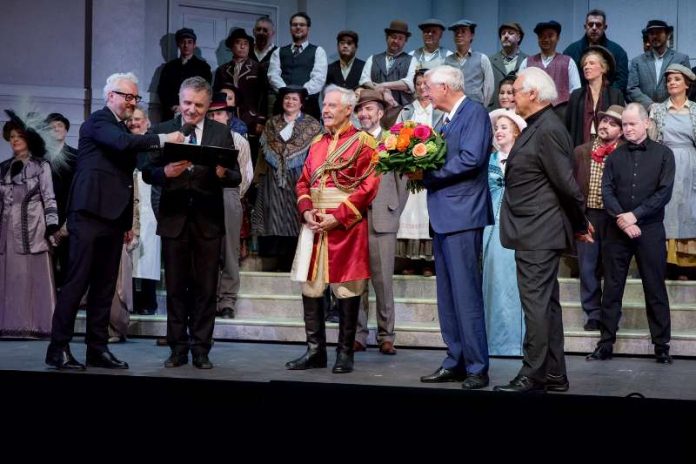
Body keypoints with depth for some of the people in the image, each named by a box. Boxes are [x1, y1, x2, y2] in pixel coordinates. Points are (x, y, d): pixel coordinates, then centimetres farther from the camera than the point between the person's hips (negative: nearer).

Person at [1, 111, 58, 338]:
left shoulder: (41, 166, 6)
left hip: (33, 228, -4)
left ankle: (35, 324, -7)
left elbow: (49, 198, 0)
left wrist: (52, 227, -10)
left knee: (34, 276, -7)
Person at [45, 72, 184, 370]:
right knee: (77, 282, -8)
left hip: (113, 217, 9)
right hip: (90, 214, -8)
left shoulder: (123, 128, 22)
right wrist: (162, 139, -22)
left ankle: (97, 350, 11)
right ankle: (58, 349, -4)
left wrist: (128, 221, 16)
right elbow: (123, 143, -24)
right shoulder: (98, 121, -4)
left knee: (104, 287, 7)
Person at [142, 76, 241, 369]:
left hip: (208, 221, 0)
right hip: (174, 219, 1)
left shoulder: (221, 134, 4)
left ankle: (201, 350, 12)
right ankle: (178, 349, 16)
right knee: (175, 288, 7)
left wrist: (222, 173, -21)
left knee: (205, 288, 4)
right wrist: (166, 172, -19)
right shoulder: (162, 131, 5)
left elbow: (236, 178, 1)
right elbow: (147, 173, 1)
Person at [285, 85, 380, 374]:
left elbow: (368, 186, -11)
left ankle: (345, 353, 6)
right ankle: (315, 351, 13)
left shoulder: (362, 142, -3)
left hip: (346, 225, -6)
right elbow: (303, 182, 16)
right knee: (310, 287, 5)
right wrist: (306, 211, -3)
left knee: (346, 290, -2)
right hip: (314, 224, 6)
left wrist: (337, 216, -16)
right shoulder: (317, 143, 16)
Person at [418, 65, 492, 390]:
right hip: (443, 216, 10)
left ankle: (477, 368, -5)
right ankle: (455, 362, 17)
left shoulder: (475, 112, -8)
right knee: (447, 294, 11)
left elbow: (471, 159, -19)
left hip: (462, 216, -10)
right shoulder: (448, 119, 19)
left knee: (466, 293, -9)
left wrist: (428, 173, -13)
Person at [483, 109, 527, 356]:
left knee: (514, 279, -5)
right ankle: (496, 339, 6)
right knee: (494, 278, 0)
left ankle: (516, 339, 0)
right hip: (493, 224, 3)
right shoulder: (489, 160, 15)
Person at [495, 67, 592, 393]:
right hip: (534, 232, 11)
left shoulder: (548, 130, -17)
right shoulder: (536, 127, 14)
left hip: (538, 234, -11)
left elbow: (566, 183, -17)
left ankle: (533, 376, -2)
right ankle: (554, 375, 20)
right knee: (546, 303, 13)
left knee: (537, 304, -7)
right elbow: (564, 184, 17)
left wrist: (580, 224, -6)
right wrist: (578, 224, 19)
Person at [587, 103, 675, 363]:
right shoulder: (615, 156, 10)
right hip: (617, 231, 2)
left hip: (650, 229, -2)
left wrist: (634, 215, -13)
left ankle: (662, 346, 7)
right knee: (612, 288, 3)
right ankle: (606, 343, 8)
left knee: (655, 288, 2)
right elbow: (606, 191, 2)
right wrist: (621, 218, -14)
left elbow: (664, 193, -6)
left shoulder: (663, 154, 3)